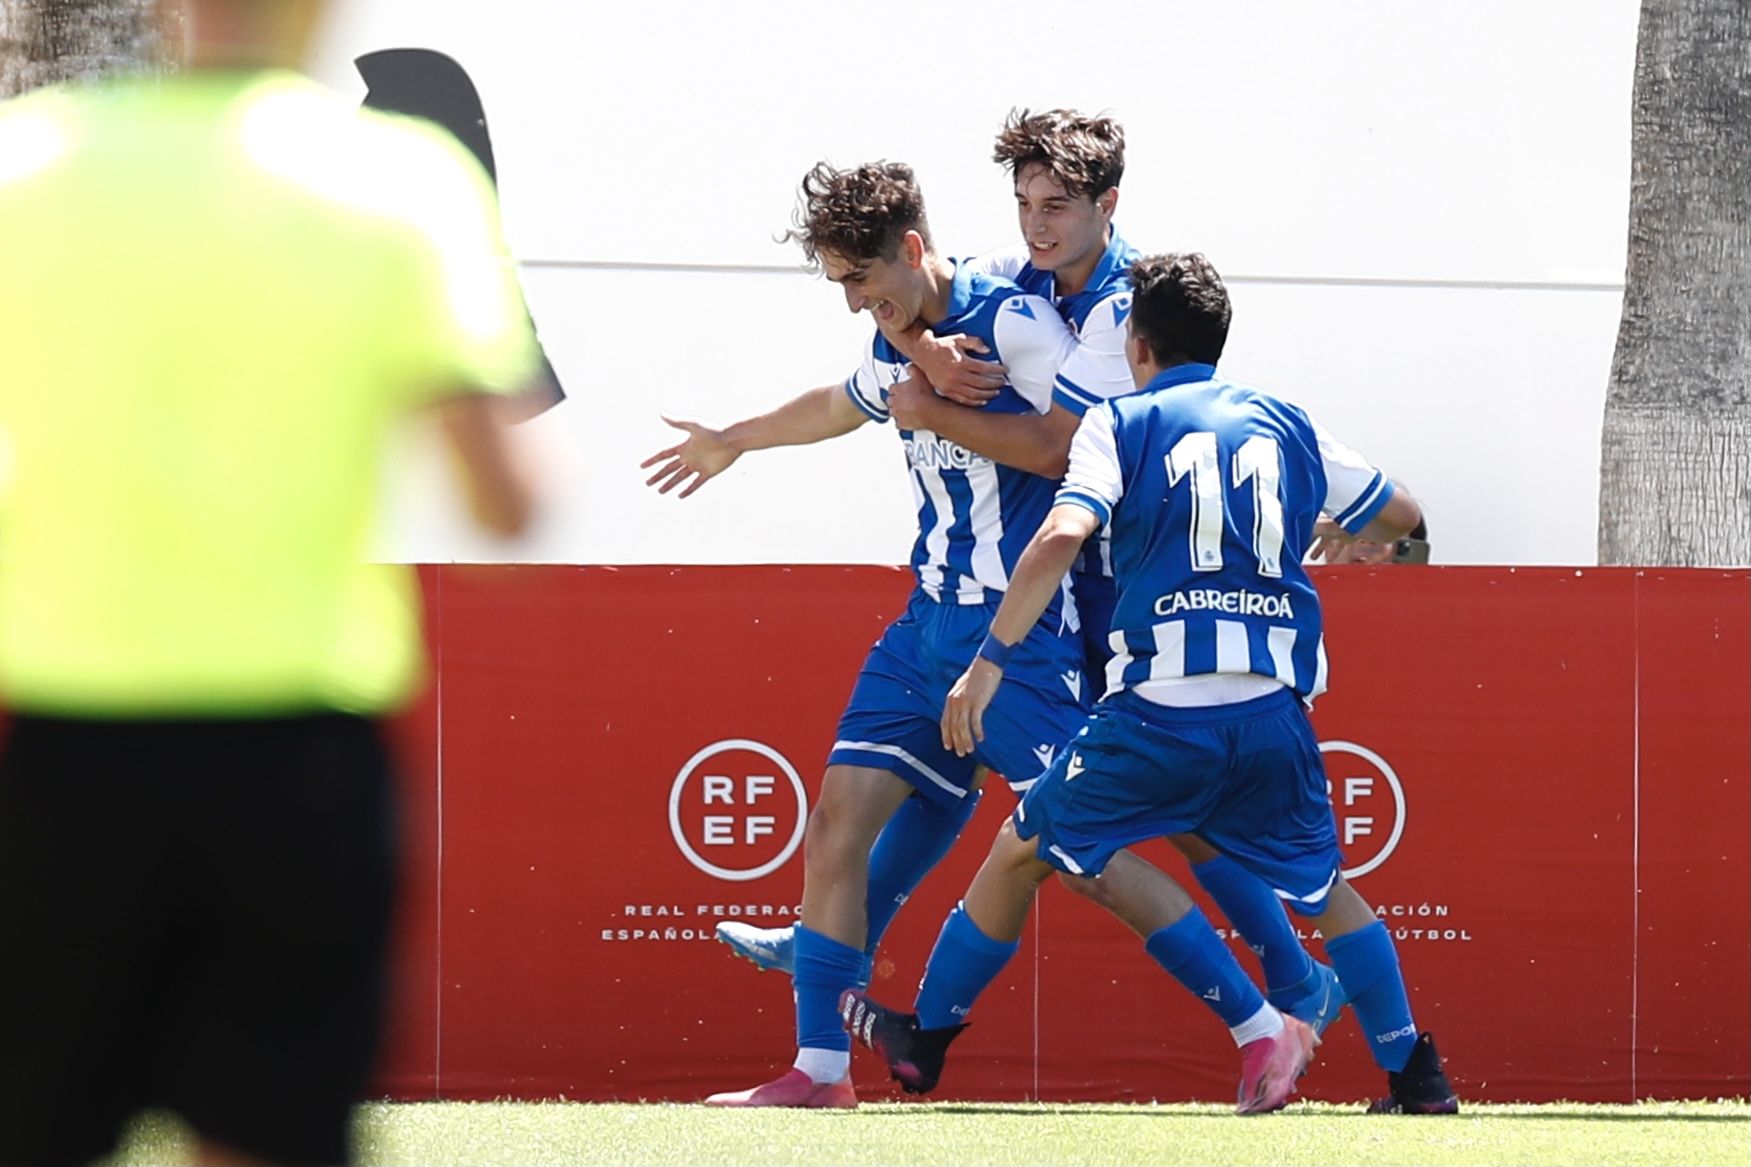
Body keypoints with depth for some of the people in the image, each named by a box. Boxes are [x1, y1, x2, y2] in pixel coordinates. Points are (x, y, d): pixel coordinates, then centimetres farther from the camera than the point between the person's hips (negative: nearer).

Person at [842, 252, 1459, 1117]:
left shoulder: (1119, 425, 5)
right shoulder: (1286, 424, 15)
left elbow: (1061, 536, -12)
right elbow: (1400, 518, 27)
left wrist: (989, 661, -11)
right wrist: (1333, 536, 49)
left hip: (1160, 711, -3)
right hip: (1275, 710, 3)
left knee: (1021, 852, 14)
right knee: (1325, 890, 20)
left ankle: (923, 1040, 22)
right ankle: (1414, 1076, 13)